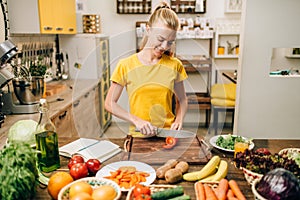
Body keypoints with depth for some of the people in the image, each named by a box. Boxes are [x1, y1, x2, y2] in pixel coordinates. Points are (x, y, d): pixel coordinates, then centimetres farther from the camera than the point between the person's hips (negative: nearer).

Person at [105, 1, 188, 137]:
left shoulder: (174, 65, 3)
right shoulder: (126, 65, -3)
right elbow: (110, 103, 1)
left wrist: (179, 120, -3)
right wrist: (136, 120, -10)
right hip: (138, 136, -1)